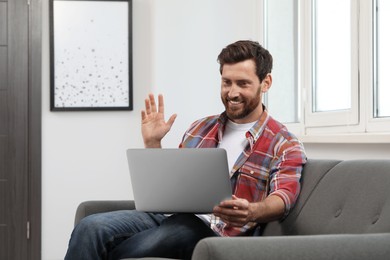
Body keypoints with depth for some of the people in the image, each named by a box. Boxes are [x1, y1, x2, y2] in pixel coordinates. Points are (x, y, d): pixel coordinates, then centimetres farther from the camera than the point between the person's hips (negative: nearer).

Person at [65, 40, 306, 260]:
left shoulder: (284, 145, 6)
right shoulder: (201, 128, 23)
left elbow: (283, 197, -11)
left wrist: (252, 212, -35)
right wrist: (152, 144, 10)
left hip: (211, 228, -5)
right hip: (168, 214, 6)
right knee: (91, 227, -25)